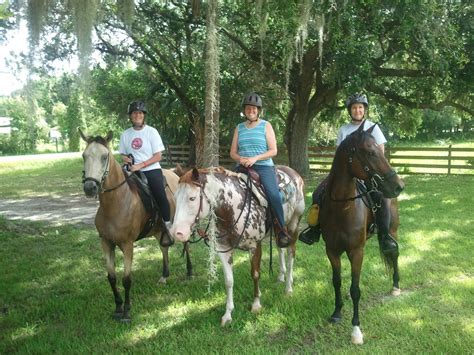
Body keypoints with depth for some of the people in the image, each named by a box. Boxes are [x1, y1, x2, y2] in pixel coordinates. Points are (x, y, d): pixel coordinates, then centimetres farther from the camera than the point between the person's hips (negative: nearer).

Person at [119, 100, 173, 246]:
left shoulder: (151, 132, 1)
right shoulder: (125, 134, 10)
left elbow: (158, 156, -4)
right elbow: (123, 154, 18)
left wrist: (140, 165, -14)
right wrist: (126, 159, -6)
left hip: (151, 170, -4)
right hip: (133, 171, 4)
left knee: (160, 195, -21)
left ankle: (167, 227, -10)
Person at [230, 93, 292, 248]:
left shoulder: (266, 126, 7)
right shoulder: (239, 128, 16)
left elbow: (273, 151, -1)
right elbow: (232, 152, 14)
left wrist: (255, 158, -15)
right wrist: (240, 159, -9)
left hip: (264, 165, -3)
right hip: (242, 166, 4)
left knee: (273, 194, -26)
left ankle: (281, 230, -13)